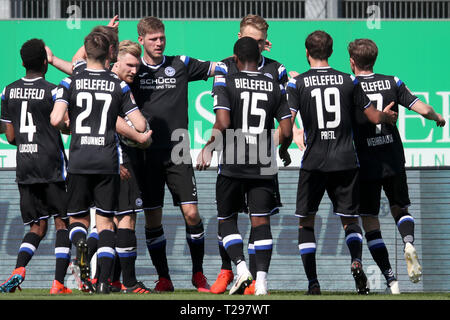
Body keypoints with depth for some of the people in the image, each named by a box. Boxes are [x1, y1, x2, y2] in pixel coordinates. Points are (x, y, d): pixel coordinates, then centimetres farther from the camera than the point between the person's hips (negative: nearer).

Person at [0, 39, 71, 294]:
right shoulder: (53, 91, -9)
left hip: (24, 166, 5)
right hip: (51, 165, -5)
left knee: (37, 226, 12)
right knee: (63, 222, 4)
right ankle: (59, 282, -4)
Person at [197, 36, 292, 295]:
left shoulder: (226, 83, -3)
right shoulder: (275, 87, 5)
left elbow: (223, 123, -15)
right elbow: (287, 131, 2)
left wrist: (208, 149, 0)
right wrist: (283, 150, 22)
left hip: (233, 165, -2)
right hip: (263, 166, 2)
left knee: (227, 220, 13)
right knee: (261, 221, 3)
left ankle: (241, 267, -5)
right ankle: (262, 280, -9)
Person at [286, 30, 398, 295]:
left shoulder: (297, 84, -3)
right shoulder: (349, 81, 3)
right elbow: (374, 117, 8)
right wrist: (388, 116, 30)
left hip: (314, 162, -1)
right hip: (346, 161, 1)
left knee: (306, 222, 11)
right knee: (350, 220, 11)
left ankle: (313, 283, 4)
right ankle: (356, 261, -19)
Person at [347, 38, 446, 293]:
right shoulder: (393, 83, 0)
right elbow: (423, 109, -5)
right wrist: (438, 118, 16)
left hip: (365, 165, -3)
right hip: (394, 161, 3)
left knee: (370, 221, 6)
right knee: (400, 209, 22)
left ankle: (390, 279, -4)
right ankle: (409, 243, -11)